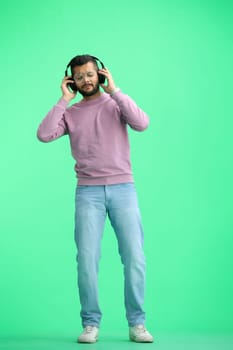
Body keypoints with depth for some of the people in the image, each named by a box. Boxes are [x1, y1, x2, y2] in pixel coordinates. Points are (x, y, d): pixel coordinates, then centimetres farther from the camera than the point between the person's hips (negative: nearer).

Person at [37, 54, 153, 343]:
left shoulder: (116, 105, 8)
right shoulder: (69, 113, 11)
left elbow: (142, 124, -11)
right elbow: (44, 135, -6)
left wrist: (114, 90, -7)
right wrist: (64, 100, -1)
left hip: (123, 189, -1)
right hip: (88, 192, 1)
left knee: (134, 257, -6)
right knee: (86, 258, -7)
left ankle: (137, 324, 4)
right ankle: (91, 324, 3)